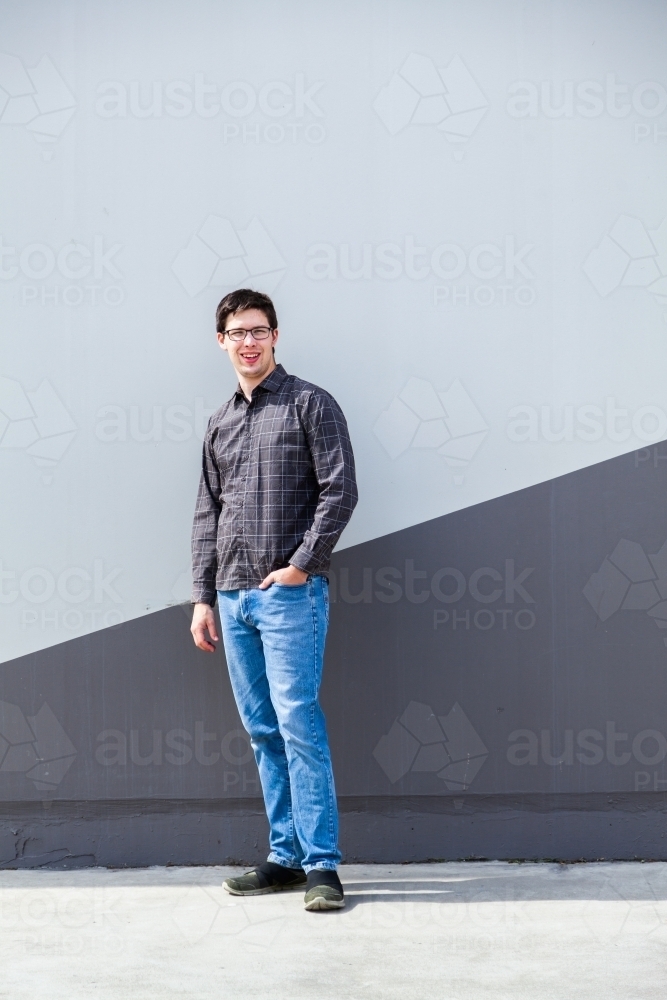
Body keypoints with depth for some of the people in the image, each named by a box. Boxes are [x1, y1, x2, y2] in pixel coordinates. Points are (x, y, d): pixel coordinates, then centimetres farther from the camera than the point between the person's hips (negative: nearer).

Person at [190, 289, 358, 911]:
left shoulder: (310, 404, 0)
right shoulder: (219, 423, 17)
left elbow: (340, 491, -7)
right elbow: (207, 514, 18)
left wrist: (301, 564, -12)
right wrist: (203, 596, 12)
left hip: (290, 592, -6)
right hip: (233, 596, 6)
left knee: (298, 723, -9)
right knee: (262, 731, 8)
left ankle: (321, 864, -4)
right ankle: (286, 856, 15)